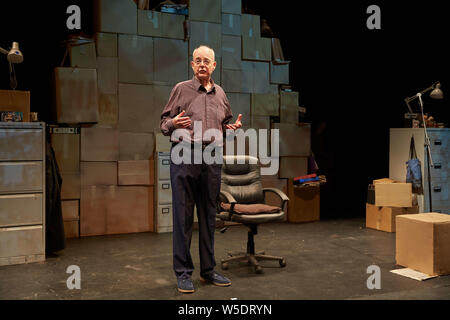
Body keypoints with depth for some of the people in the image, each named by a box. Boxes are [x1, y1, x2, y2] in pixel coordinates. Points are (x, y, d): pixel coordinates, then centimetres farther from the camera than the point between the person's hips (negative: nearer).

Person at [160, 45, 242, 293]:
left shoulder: (220, 93, 16)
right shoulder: (181, 89, 4)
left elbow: (225, 122, 24)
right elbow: (164, 122, 3)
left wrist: (232, 127, 2)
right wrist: (173, 123, -19)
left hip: (212, 157, 4)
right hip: (184, 155, -4)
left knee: (208, 215, 9)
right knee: (183, 215, -2)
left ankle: (208, 270, 20)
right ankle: (183, 272, 8)